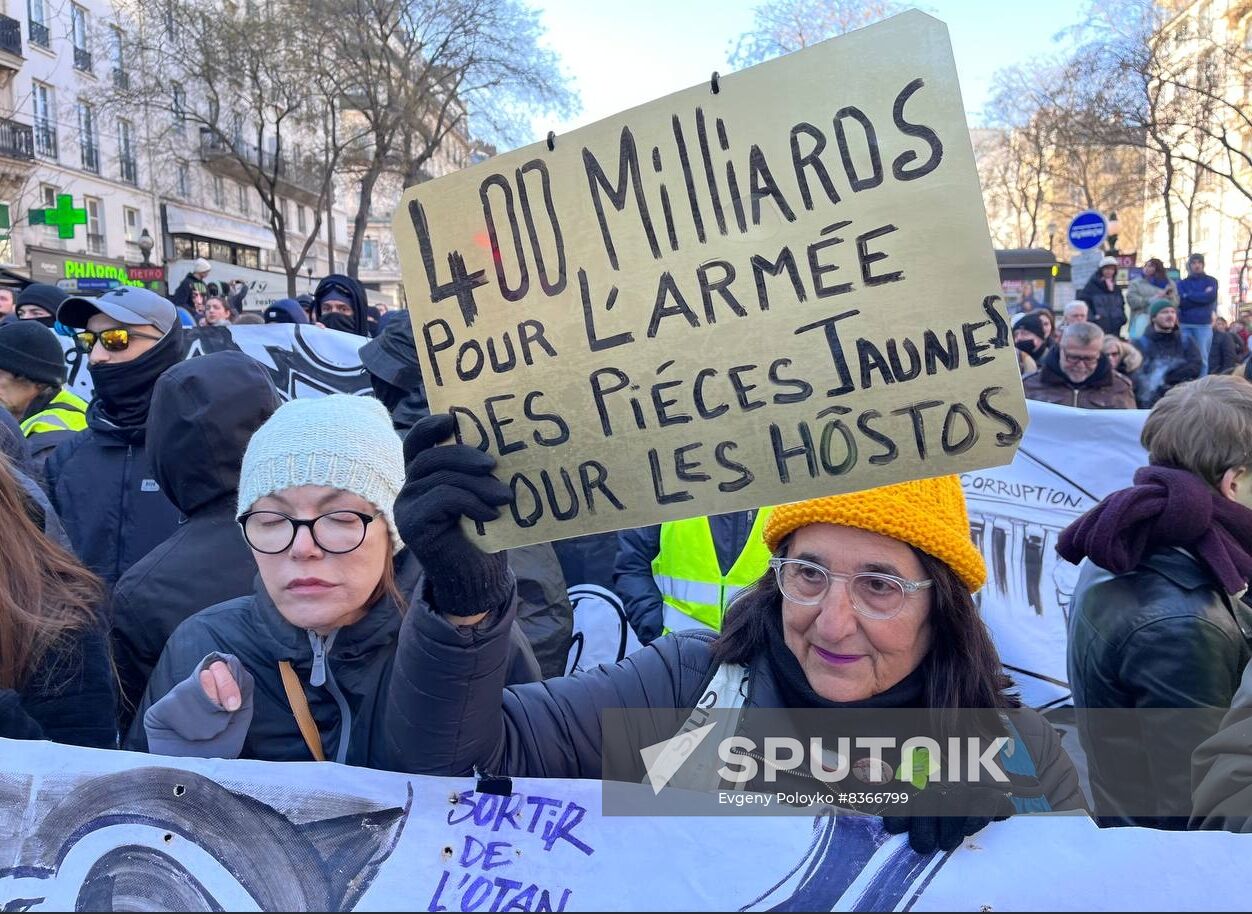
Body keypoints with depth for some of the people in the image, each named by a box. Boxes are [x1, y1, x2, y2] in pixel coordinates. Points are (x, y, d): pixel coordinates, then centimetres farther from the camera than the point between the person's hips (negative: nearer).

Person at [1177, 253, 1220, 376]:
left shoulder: (1211, 281, 10)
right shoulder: (1182, 283, 12)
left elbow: (1210, 297, -9)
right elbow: (1181, 302, -4)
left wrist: (1188, 296, -4)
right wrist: (1202, 296, -6)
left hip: (1204, 324, -1)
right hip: (1185, 325, 1)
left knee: (1202, 357, -1)